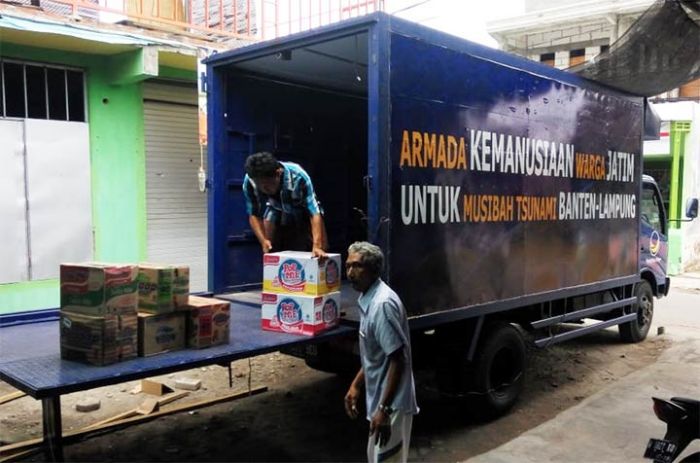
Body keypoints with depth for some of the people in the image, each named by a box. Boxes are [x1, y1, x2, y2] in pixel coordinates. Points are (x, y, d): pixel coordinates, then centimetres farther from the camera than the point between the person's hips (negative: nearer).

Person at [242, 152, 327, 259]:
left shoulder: (298, 177, -38)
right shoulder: (249, 181, -29)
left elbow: (315, 213, -40)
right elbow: (253, 215, -17)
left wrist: (317, 246, -50)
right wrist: (263, 240, -31)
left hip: (303, 210, -2)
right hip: (276, 209, 3)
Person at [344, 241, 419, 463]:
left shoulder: (383, 304, -24)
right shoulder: (368, 300, 6)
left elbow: (398, 359, -24)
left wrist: (384, 408, -23)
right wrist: (356, 385, 18)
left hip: (391, 402, -10)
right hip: (380, 398, 10)